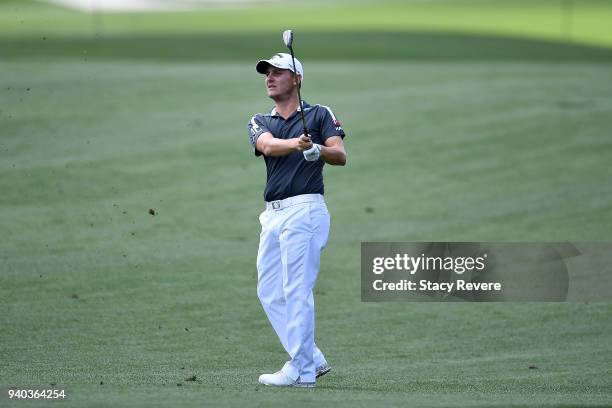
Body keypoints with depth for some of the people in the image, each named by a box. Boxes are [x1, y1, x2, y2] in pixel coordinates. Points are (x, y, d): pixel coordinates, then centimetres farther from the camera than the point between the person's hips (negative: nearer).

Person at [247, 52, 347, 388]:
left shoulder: (320, 114, 4)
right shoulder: (259, 122, 16)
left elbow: (341, 156, -9)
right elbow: (268, 146, -8)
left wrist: (318, 149, -31)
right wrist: (296, 143, -30)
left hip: (304, 208, -7)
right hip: (273, 213, 7)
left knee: (297, 291, -11)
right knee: (269, 291, 8)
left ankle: (301, 371, -10)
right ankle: (313, 359, 16)